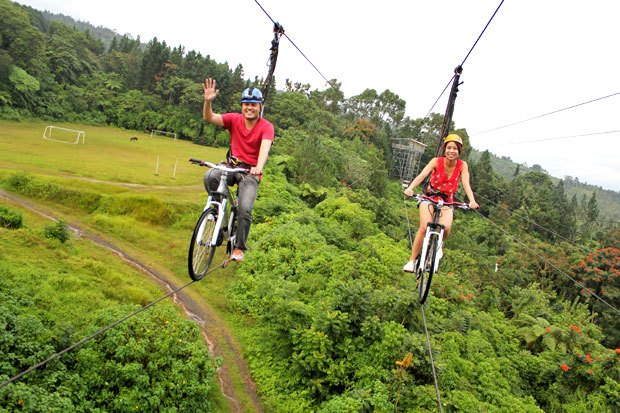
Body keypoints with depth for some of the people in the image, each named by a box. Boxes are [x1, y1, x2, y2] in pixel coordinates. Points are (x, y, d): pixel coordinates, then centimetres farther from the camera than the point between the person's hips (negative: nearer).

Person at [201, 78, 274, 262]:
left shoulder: (266, 127, -10)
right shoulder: (234, 119, -2)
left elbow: (265, 147, -28)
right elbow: (209, 118, -13)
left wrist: (259, 167, -47)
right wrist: (208, 101, -34)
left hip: (251, 172, -2)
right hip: (232, 165, 2)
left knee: (244, 210, -17)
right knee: (210, 176, -30)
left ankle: (239, 248, 3)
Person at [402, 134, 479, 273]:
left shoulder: (462, 165, -7)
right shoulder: (436, 161, -12)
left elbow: (466, 183, -21)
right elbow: (422, 175, -27)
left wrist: (472, 201, -40)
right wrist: (410, 188, -45)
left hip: (447, 201, 1)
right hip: (430, 197, -1)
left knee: (446, 228, -27)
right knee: (425, 226, -27)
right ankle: (412, 261, -16)